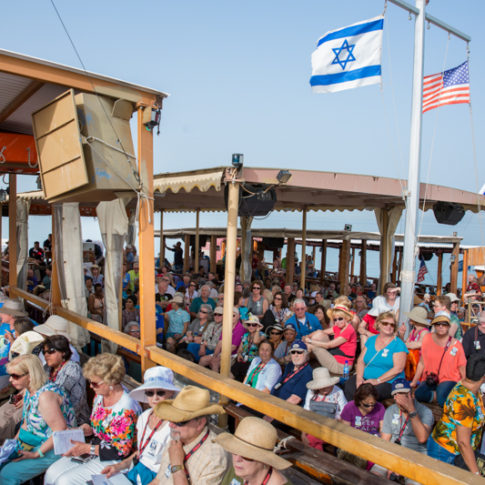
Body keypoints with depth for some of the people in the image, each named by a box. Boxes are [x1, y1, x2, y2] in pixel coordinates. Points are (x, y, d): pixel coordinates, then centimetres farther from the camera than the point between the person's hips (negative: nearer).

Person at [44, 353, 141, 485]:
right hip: (94, 449, 9)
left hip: (113, 461, -8)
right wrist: (89, 429, -7)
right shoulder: (100, 396, 0)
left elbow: (122, 451, -22)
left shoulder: (126, 410, -27)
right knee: (52, 473, -1)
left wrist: (87, 448, -21)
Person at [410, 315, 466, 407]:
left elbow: (462, 370, 4)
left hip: (449, 380, -2)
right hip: (430, 380, 2)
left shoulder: (456, 345, -3)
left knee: (442, 400, -32)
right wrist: (414, 382, 5)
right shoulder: (427, 339, 2)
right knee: (419, 394, -28)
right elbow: (421, 363, 7)